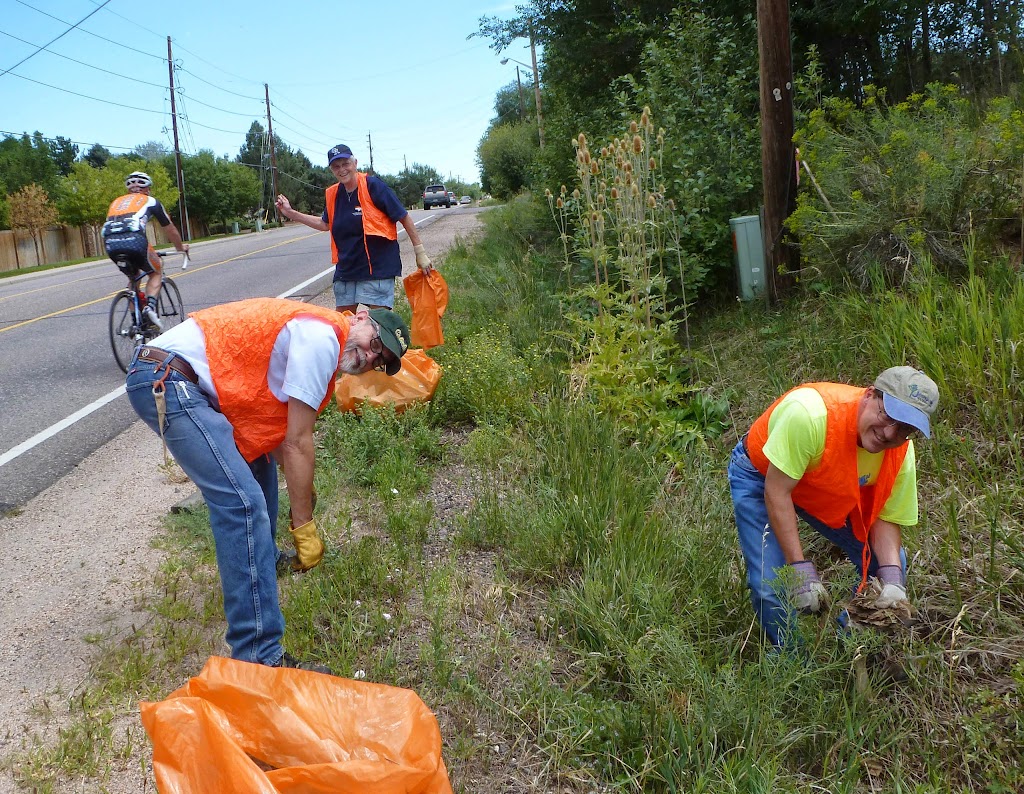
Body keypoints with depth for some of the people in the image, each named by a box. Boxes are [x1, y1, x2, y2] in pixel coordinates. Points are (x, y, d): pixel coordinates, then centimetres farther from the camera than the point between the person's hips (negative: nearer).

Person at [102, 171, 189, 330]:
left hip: (110, 244, 4)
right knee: (156, 272, 21)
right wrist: (181, 247, 49)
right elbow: (170, 229, 31)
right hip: (134, 241, -4)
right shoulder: (150, 201, 23)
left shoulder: (116, 202, 33)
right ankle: (151, 306, -4)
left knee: (133, 277, 28)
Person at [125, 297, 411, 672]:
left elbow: (278, 432, 22)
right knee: (243, 501, -18)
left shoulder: (309, 332, 19)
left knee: (258, 457, 25)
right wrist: (304, 524, -4)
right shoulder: (322, 336, -11)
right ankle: (259, 656, -19)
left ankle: (265, 558, 46)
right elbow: (298, 442, -10)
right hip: (166, 380, -11)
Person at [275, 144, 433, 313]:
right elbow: (325, 224, 24)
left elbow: (404, 217, -7)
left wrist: (420, 252, -6)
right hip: (346, 268, 6)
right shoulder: (332, 194, 6)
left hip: (377, 266, -6)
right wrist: (291, 213, 20)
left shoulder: (373, 186, -11)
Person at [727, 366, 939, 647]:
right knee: (771, 585, -17)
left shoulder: (902, 454, -21)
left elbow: (886, 518, -11)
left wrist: (892, 578, -29)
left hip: (832, 493, 5)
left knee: (890, 563, -2)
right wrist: (800, 569, -35)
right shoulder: (809, 413, -41)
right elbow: (776, 491, -35)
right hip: (761, 475, -5)